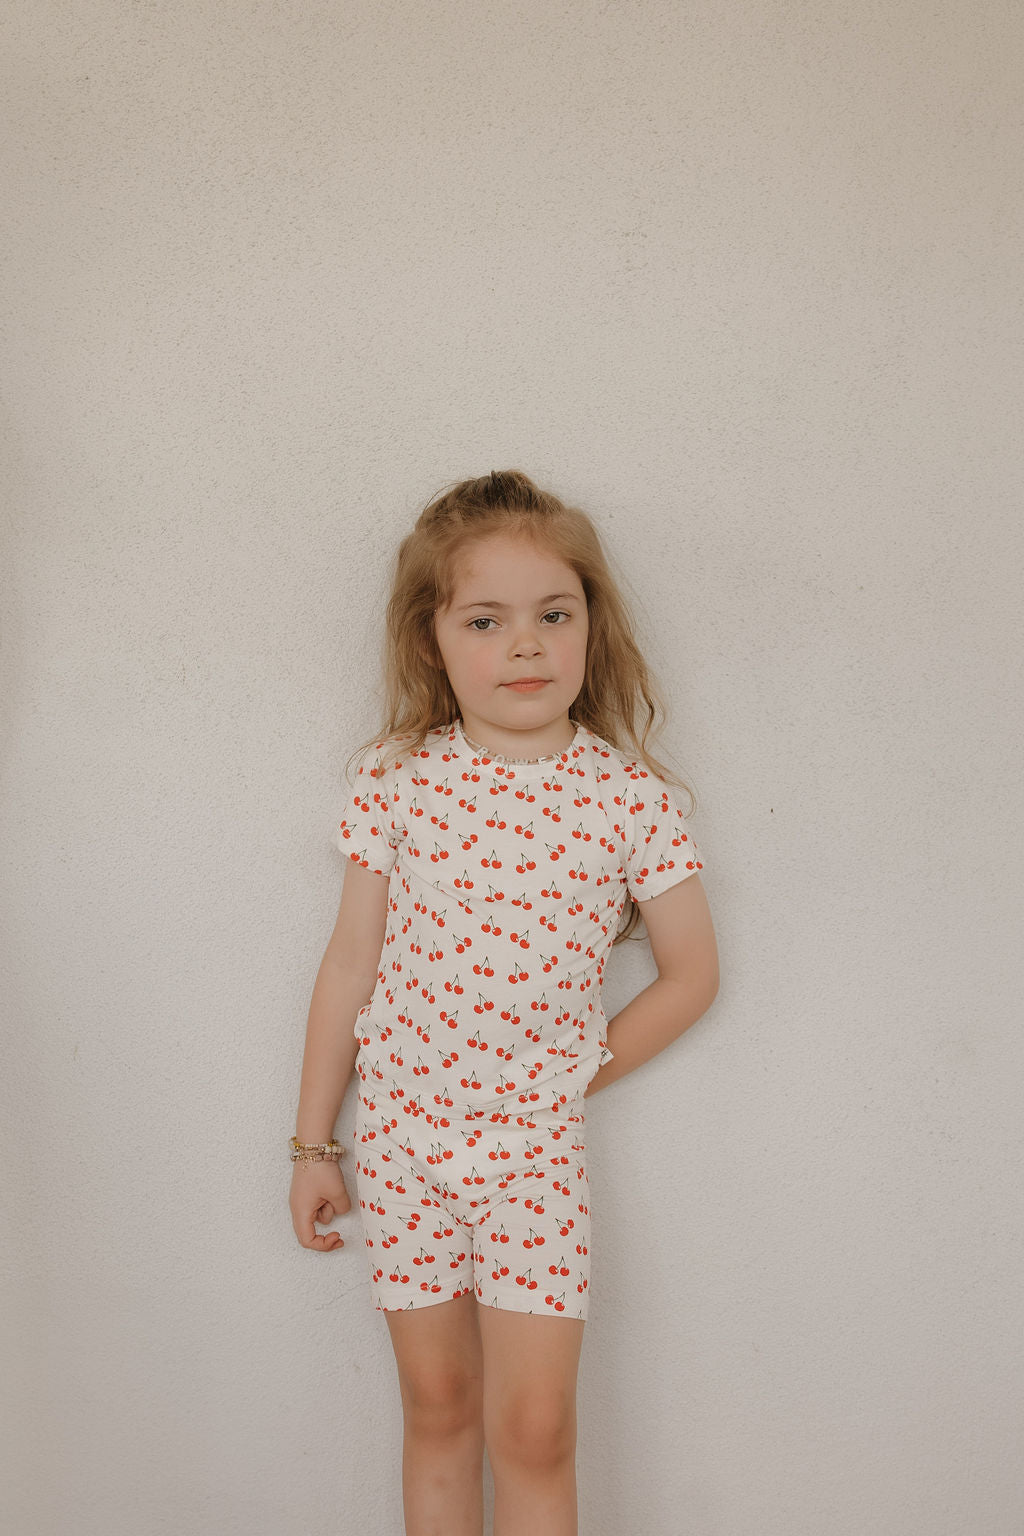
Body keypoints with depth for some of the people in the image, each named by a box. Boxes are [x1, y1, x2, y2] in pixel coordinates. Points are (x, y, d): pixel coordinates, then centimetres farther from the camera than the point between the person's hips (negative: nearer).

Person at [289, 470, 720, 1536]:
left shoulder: (631, 795, -7)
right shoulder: (397, 780, -5)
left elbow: (691, 973, 3)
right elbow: (350, 964, 1)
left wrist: (576, 1074, -1)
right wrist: (312, 1142, 5)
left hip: (536, 1145, -1)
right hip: (400, 1136, 1)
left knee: (532, 1430, 2)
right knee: (438, 1409, 14)